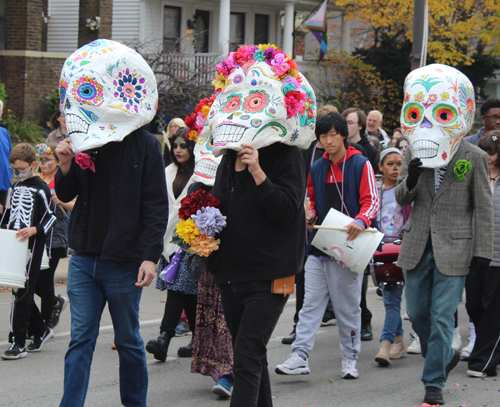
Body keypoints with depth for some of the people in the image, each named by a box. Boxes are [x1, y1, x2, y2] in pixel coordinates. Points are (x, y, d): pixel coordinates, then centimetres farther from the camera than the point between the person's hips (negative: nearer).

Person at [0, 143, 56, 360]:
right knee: (22, 293, 11)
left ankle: (18, 344, -8)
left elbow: (50, 219, -11)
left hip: (32, 246, -8)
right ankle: (41, 330, 29)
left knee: (22, 293, -9)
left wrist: (33, 230, -26)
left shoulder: (41, 189, -8)